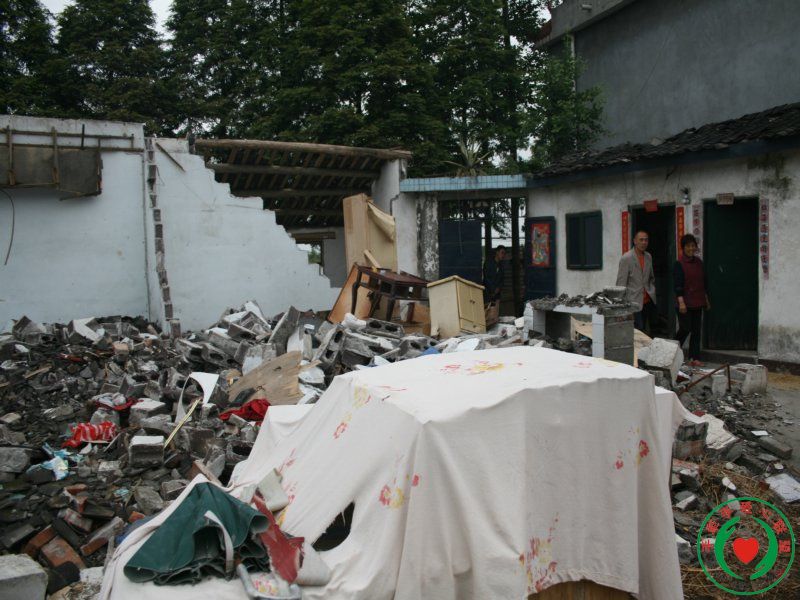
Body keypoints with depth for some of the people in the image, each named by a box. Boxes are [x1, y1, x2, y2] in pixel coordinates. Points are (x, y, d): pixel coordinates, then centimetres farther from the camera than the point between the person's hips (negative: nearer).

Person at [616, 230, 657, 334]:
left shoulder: (648, 257, 11)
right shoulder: (626, 258, -10)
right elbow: (621, 283, -11)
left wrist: (652, 292, 12)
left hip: (648, 301, 6)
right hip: (634, 303, -6)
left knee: (647, 332, 8)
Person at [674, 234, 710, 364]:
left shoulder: (698, 262, 12)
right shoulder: (679, 264, -8)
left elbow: (703, 283, 19)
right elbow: (677, 285, -14)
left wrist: (706, 300, 19)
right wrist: (681, 302, -21)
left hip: (697, 303, 7)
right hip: (685, 303, -6)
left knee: (696, 330, 6)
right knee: (685, 329, -6)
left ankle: (694, 358, 10)